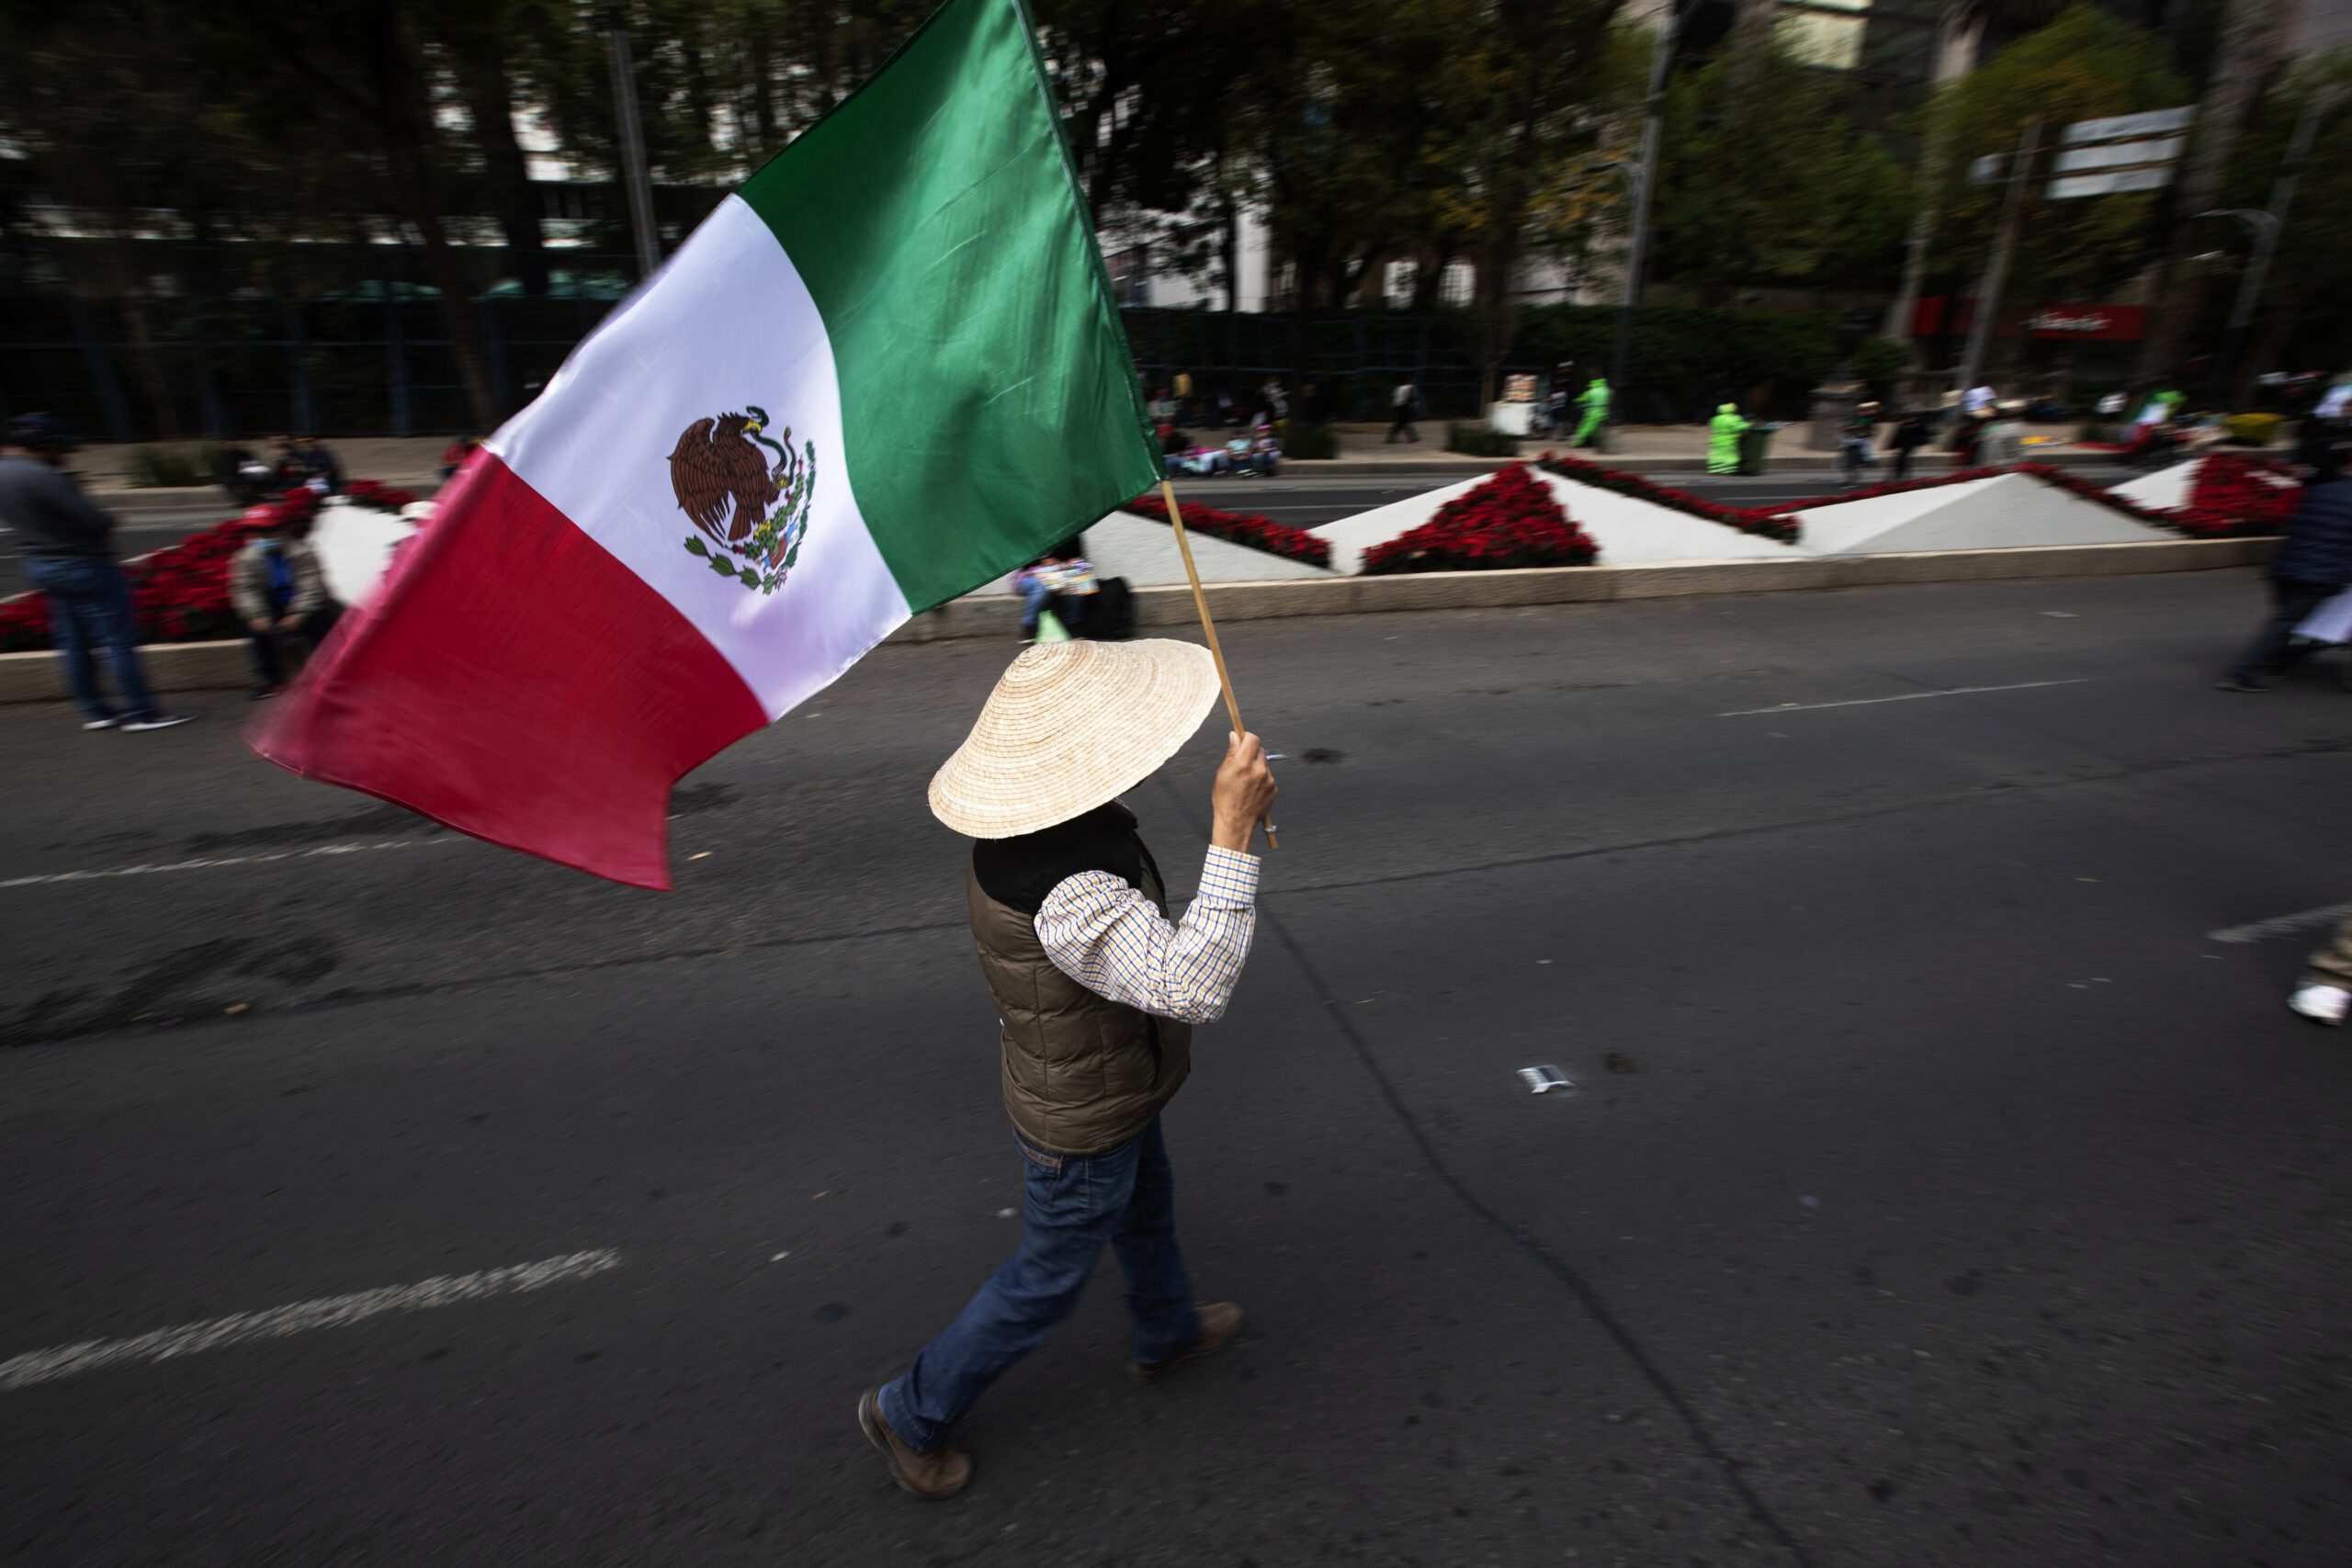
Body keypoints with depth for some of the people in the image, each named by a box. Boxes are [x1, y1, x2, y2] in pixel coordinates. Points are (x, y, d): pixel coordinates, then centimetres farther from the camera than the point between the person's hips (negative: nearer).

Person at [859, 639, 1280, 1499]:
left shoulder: (1020, 835, -11)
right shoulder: (1068, 896, -43)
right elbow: (1192, 988, -49)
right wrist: (1232, 833, -50)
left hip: (1108, 1088, 9)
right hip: (1082, 1133, -8)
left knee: (1147, 1209, 32)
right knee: (1046, 1282, 16)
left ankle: (1166, 1332, 61)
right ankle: (913, 1413, 40)